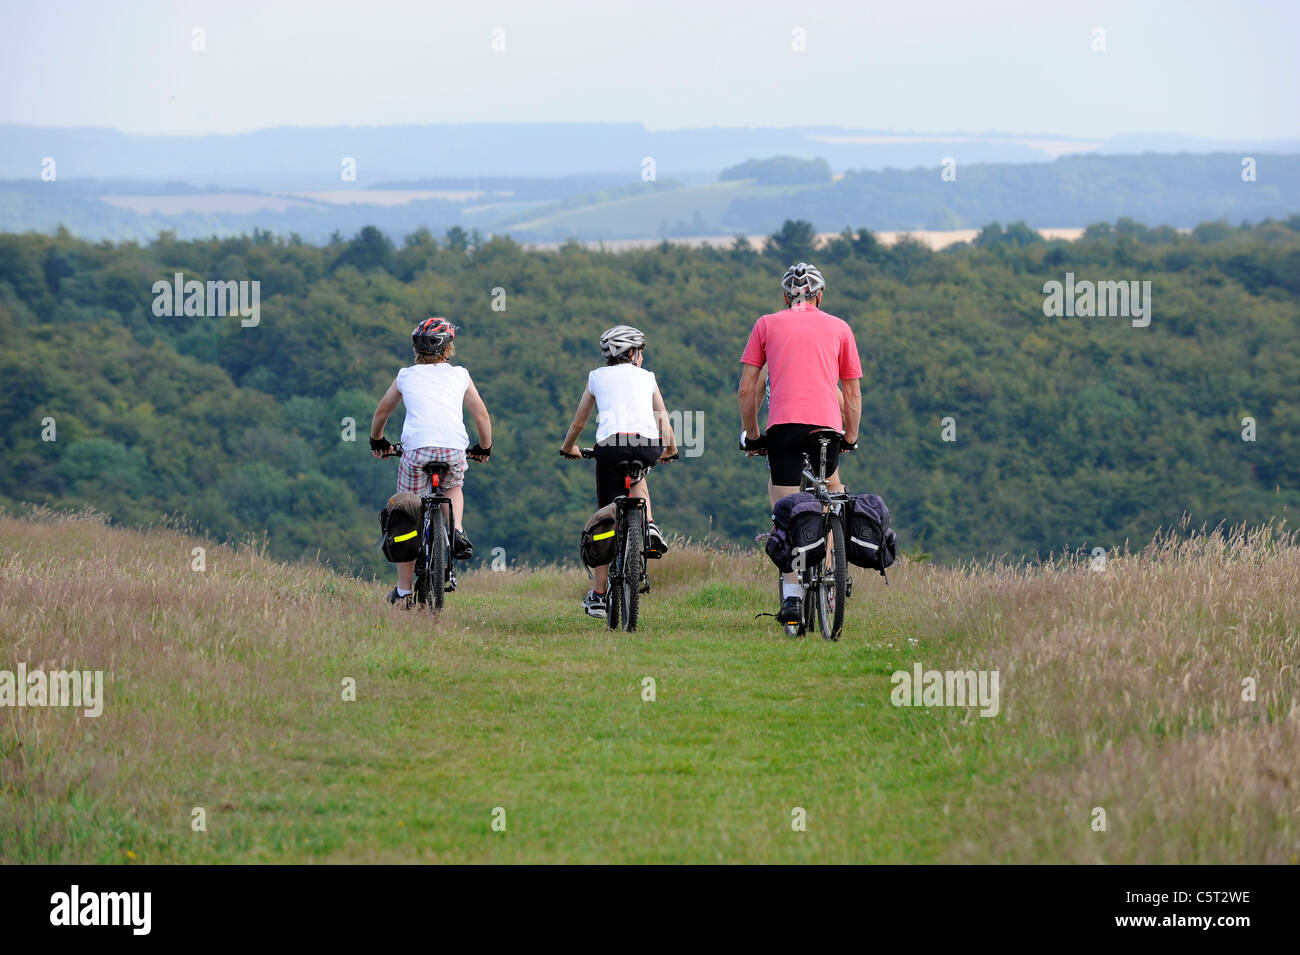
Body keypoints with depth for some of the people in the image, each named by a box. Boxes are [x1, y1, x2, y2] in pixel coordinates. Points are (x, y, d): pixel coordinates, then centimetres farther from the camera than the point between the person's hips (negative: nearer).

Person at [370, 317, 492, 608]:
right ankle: (457, 532, 6)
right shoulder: (460, 376, 18)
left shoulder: (406, 377, 20)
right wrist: (484, 447, 36)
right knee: (454, 488, 35)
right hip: (454, 450, 1)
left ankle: (403, 593, 12)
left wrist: (377, 441, 48)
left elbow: (381, 412, 31)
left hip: (416, 449, -1)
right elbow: (481, 415, 19)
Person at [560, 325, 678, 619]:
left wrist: (568, 447, 51)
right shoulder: (646, 377, 25)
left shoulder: (597, 377, 24)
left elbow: (579, 421, 32)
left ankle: (597, 596, 4)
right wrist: (671, 449, 52)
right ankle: (649, 526, 13)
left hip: (611, 445, -1)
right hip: (648, 446, 1)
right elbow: (663, 418, 35)